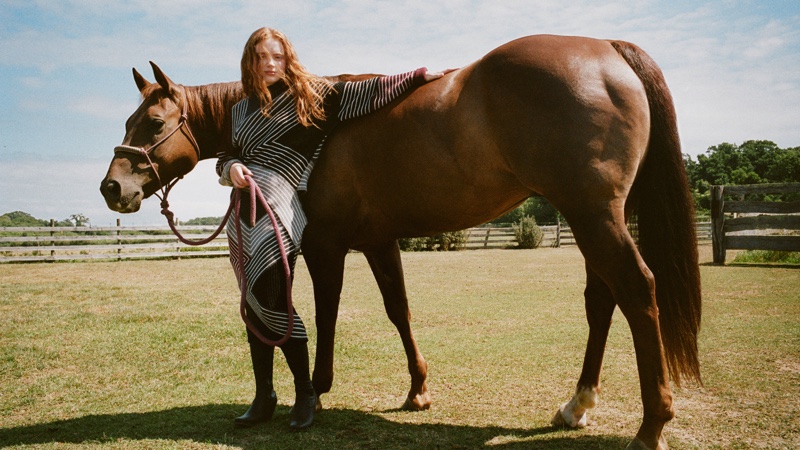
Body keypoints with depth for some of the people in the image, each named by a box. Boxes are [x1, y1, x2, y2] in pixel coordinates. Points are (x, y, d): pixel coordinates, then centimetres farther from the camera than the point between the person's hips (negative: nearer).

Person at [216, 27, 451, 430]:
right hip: (244, 211, 6)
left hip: (278, 209, -6)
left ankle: (305, 393, 8)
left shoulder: (311, 95, 2)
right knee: (255, 305, 9)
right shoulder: (241, 110, 16)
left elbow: (367, 93, 1)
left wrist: (419, 76, -2)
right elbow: (226, 158, 19)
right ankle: (264, 397, 21)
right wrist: (231, 168, -5)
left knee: (272, 301, -12)